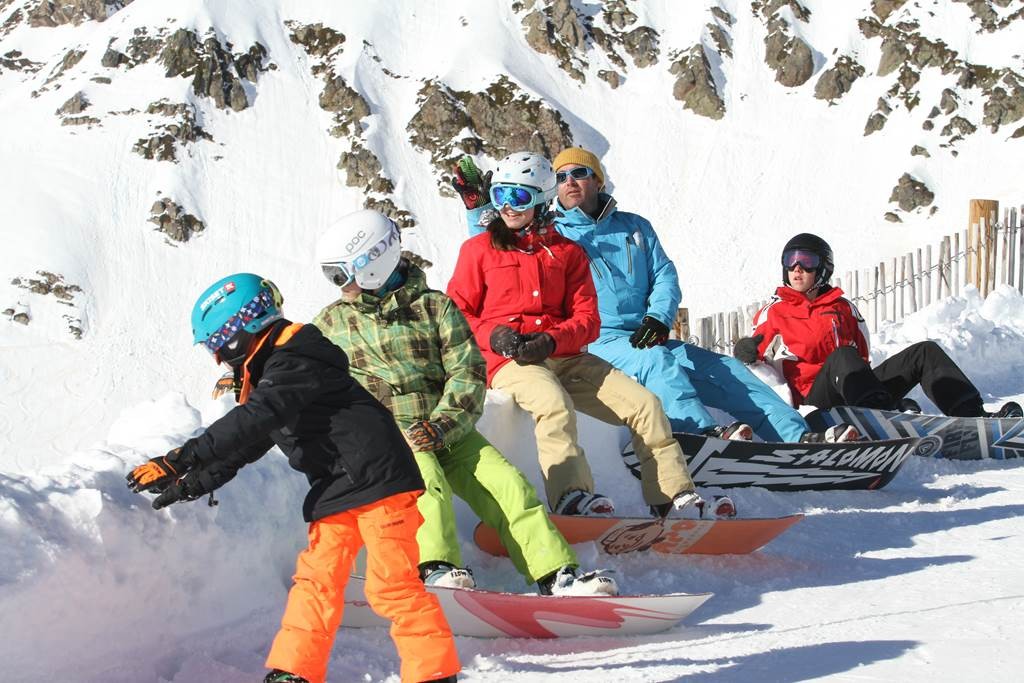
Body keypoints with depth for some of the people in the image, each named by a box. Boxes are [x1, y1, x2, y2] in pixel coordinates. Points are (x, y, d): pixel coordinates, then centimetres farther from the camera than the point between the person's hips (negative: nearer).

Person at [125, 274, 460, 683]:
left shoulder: (295, 363, -16)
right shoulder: (269, 373, 17)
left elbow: (248, 424, -27)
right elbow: (245, 445, 20)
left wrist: (181, 459, -28)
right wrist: (194, 484, 8)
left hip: (377, 480, -10)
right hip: (335, 492, 10)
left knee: (390, 583, -11)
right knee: (316, 578, 7)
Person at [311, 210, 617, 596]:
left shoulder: (435, 307, 11)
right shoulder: (330, 323, 16)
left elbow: (468, 372, 1)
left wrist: (440, 426, -13)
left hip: (447, 431, 2)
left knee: (507, 485, -17)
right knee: (426, 481, -33)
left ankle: (558, 577, -22)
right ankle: (435, 570, -50)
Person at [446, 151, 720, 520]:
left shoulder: (567, 251, 17)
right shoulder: (479, 249, 11)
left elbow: (588, 319, 9)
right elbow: (457, 311, 6)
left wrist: (553, 340, -13)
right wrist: (491, 335, -15)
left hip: (564, 357, 4)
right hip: (508, 362, -4)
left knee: (644, 402, -10)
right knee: (555, 404, -37)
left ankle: (673, 496, -7)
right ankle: (572, 497, -46)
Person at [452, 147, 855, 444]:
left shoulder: (634, 227, 21)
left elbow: (665, 277, 13)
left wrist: (658, 318, -7)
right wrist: (476, 207, -12)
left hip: (646, 338, 5)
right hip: (594, 344, -5)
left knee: (726, 371, -10)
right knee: (656, 361, -37)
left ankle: (798, 437, -17)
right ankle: (704, 432, -59)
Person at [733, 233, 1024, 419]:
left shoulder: (842, 307, 25)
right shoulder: (774, 312, 17)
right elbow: (758, 351, 12)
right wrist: (748, 351, -12)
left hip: (855, 388, 5)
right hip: (816, 398, -5)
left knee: (925, 352, -8)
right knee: (843, 356, -37)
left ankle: (973, 417, -25)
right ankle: (887, 415, -63)